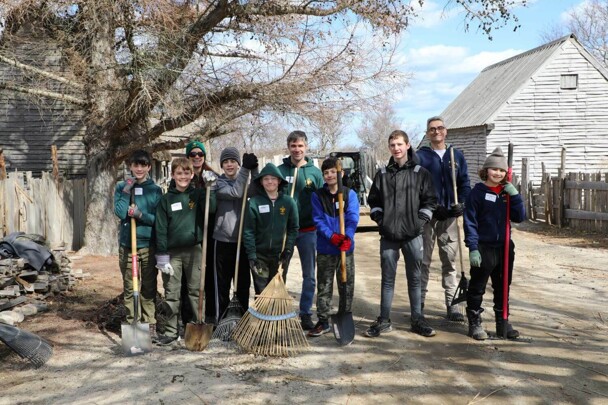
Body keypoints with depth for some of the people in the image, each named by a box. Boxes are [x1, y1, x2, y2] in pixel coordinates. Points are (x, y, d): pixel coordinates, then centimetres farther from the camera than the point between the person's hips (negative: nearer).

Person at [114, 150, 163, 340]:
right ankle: (132, 324, 14)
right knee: (129, 288, 5)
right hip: (126, 244, 1)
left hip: (148, 244, 0)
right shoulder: (121, 187, 5)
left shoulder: (155, 190, 3)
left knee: (149, 288, 5)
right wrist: (127, 191, -11)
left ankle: (150, 325, 12)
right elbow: (119, 212, -8)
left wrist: (140, 215, -16)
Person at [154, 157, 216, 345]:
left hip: (194, 249, 0)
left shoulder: (198, 194, 4)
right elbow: (161, 228, 0)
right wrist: (162, 255, -6)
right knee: (172, 294, 4)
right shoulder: (166, 199, 3)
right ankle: (171, 331, 13)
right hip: (172, 252, 0)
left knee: (196, 291, 6)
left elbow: (211, 209, -15)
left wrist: (209, 187, -21)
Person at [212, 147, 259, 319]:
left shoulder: (246, 181, 10)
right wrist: (246, 168, -22)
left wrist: (254, 169, -20)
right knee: (222, 283, 4)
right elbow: (235, 192, -19)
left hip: (243, 240, 3)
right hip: (223, 240, -3)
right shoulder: (218, 183, 0)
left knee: (244, 283, 9)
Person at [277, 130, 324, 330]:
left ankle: (306, 314, 18)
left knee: (309, 275, 6)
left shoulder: (315, 172, 1)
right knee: (280, 273, 8)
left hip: (308, 230, 0)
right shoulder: (279, 170, 1)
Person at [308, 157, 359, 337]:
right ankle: (323, 321, 15)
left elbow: (353, 218, -9)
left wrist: (347, 237, -26)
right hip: (325, 249, 0)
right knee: (324, 286, 5)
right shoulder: (317, 196, 2)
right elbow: (318, 220, -5)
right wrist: (331, 236, -21)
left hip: (346, 248, 0)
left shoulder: (350, 194, 1)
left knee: (346, 286, 9)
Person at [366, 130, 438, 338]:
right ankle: (384, 321, 15)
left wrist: (421, 220, -6)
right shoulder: (382, 174, 7)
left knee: (414, 278, 7)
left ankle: (417, 320, 18)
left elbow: (430, 200, 2)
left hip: (413, 235, -1)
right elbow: (373, 200, 12)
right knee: (387, 278, 7)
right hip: (388, 235, 1)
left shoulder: (420, 173, 2)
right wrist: (379, 219, 1)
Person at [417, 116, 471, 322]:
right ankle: (419, 302, 13)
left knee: (450, 261, 7)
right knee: (423, 260, 4)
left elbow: (464, 183, 8)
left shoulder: (457, 155, 10)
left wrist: (461, 204, -9)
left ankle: (452, 304, 13)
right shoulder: (420, 156, 1)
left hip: (450, 215, 3)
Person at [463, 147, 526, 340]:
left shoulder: (507, 192, 7)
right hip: (483, 248, -5)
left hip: (504, 247, 5)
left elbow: (519, 217, 2)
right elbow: (470, 222, -11)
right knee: (477, 287, 5)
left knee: (503, 287, 15)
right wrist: (473, 248, -16)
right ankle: (475, 324, 16)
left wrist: (515, 195, -11)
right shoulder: (478, 192, -8)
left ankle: (502, 323, 28)